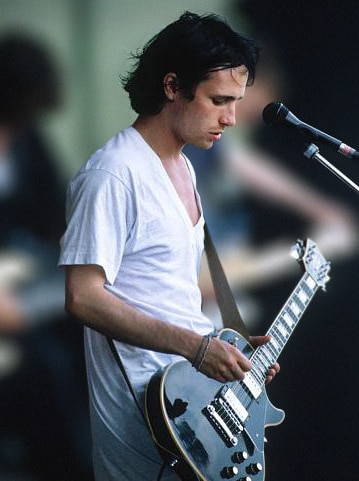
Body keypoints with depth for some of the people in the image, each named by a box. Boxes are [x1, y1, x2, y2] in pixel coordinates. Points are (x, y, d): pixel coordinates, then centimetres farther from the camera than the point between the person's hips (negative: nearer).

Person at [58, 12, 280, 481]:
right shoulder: (114, 174, -16)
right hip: (144, 410, -9)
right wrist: (196, 346, -22)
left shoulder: (183, 167, 14)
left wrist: (228, 347, 10)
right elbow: (83, 296, -21)